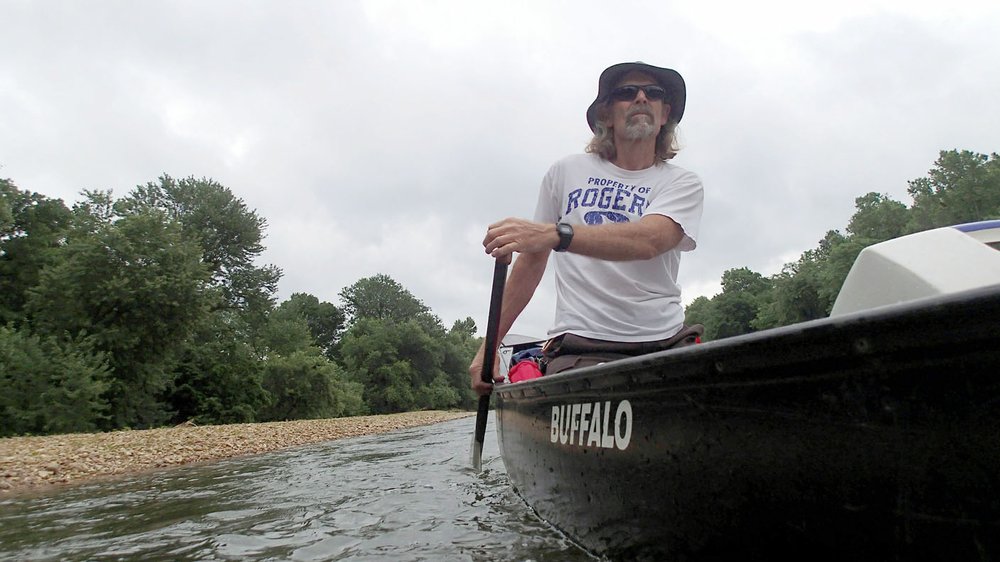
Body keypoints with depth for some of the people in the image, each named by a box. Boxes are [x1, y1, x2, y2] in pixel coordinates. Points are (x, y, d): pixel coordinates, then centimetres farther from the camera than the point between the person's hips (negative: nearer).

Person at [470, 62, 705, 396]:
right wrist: (489, 346, 11)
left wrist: (556, 234, -31)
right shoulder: (565, 173, 12)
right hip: (579, 349, -1)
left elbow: (647, 241, -15)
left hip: (666, 345, 2)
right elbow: (531, 260, 15)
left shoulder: (682, 184, 8)